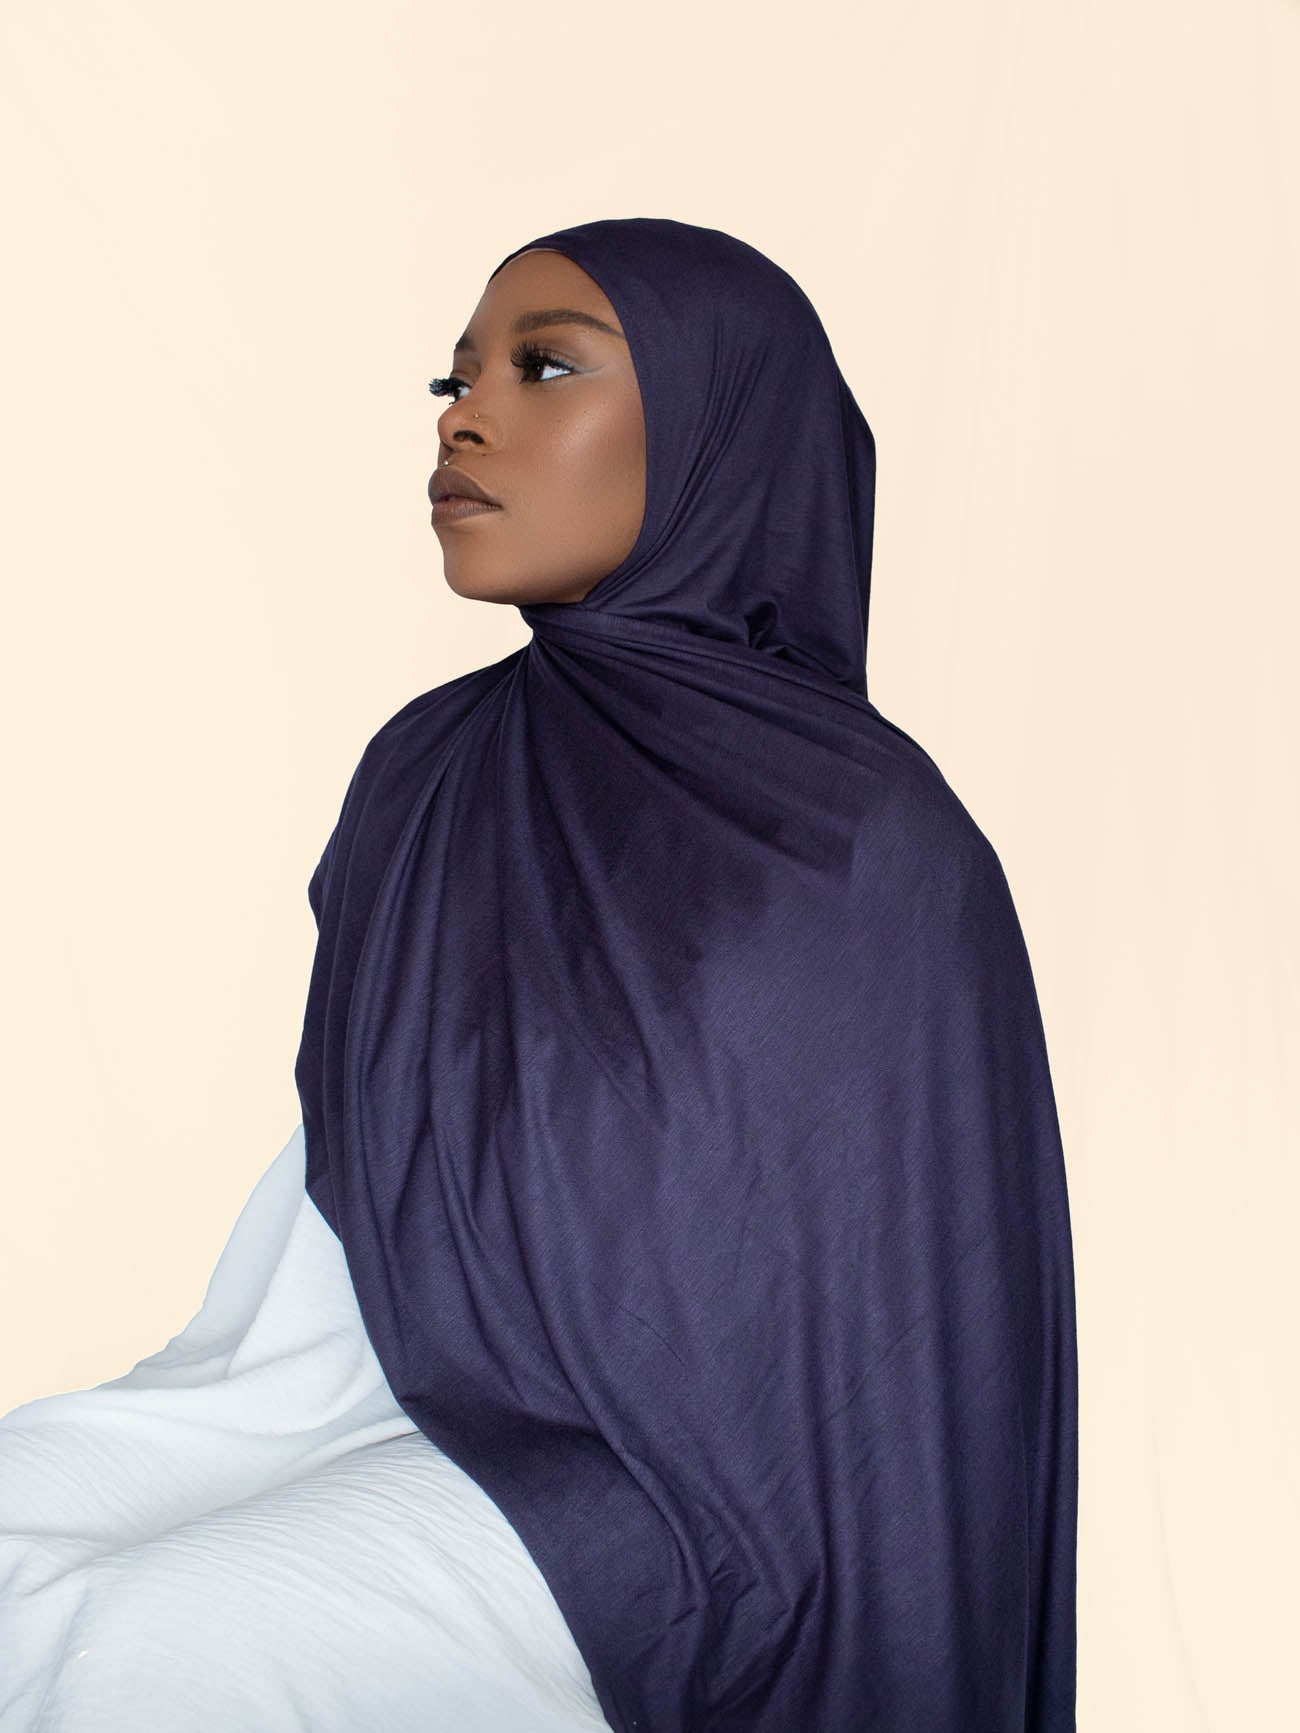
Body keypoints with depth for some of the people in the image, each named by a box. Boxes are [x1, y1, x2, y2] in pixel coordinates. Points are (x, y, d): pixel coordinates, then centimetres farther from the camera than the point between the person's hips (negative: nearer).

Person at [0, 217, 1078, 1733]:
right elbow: (337, 1150, 10)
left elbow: (904, 1340, -11)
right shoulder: (425, 774, 5)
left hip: (684, 1474, -6)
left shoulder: (868, 847, -14)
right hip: (406, 1376, 6)